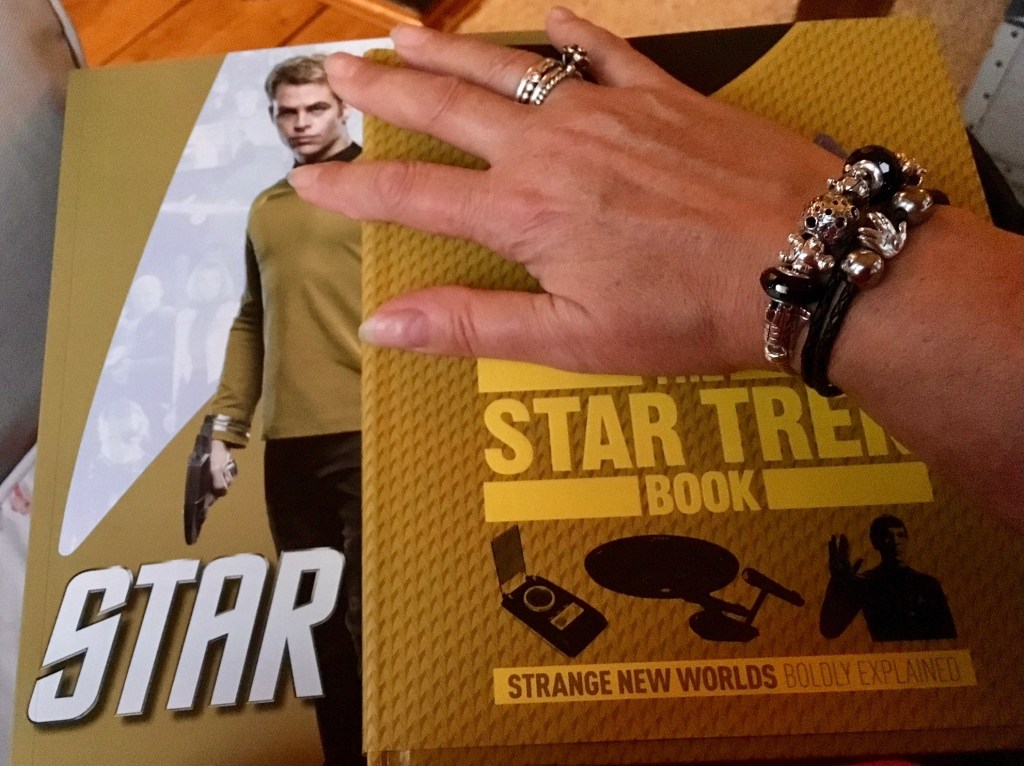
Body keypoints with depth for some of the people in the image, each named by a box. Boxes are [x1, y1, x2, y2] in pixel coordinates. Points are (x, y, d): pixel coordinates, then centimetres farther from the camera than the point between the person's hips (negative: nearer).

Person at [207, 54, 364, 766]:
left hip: (366, 434, -5)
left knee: (368, 616, -4)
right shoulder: (265, 208, 18)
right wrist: (227, 425, 13)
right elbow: (251, 322, 20)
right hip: (288, 443, 6)